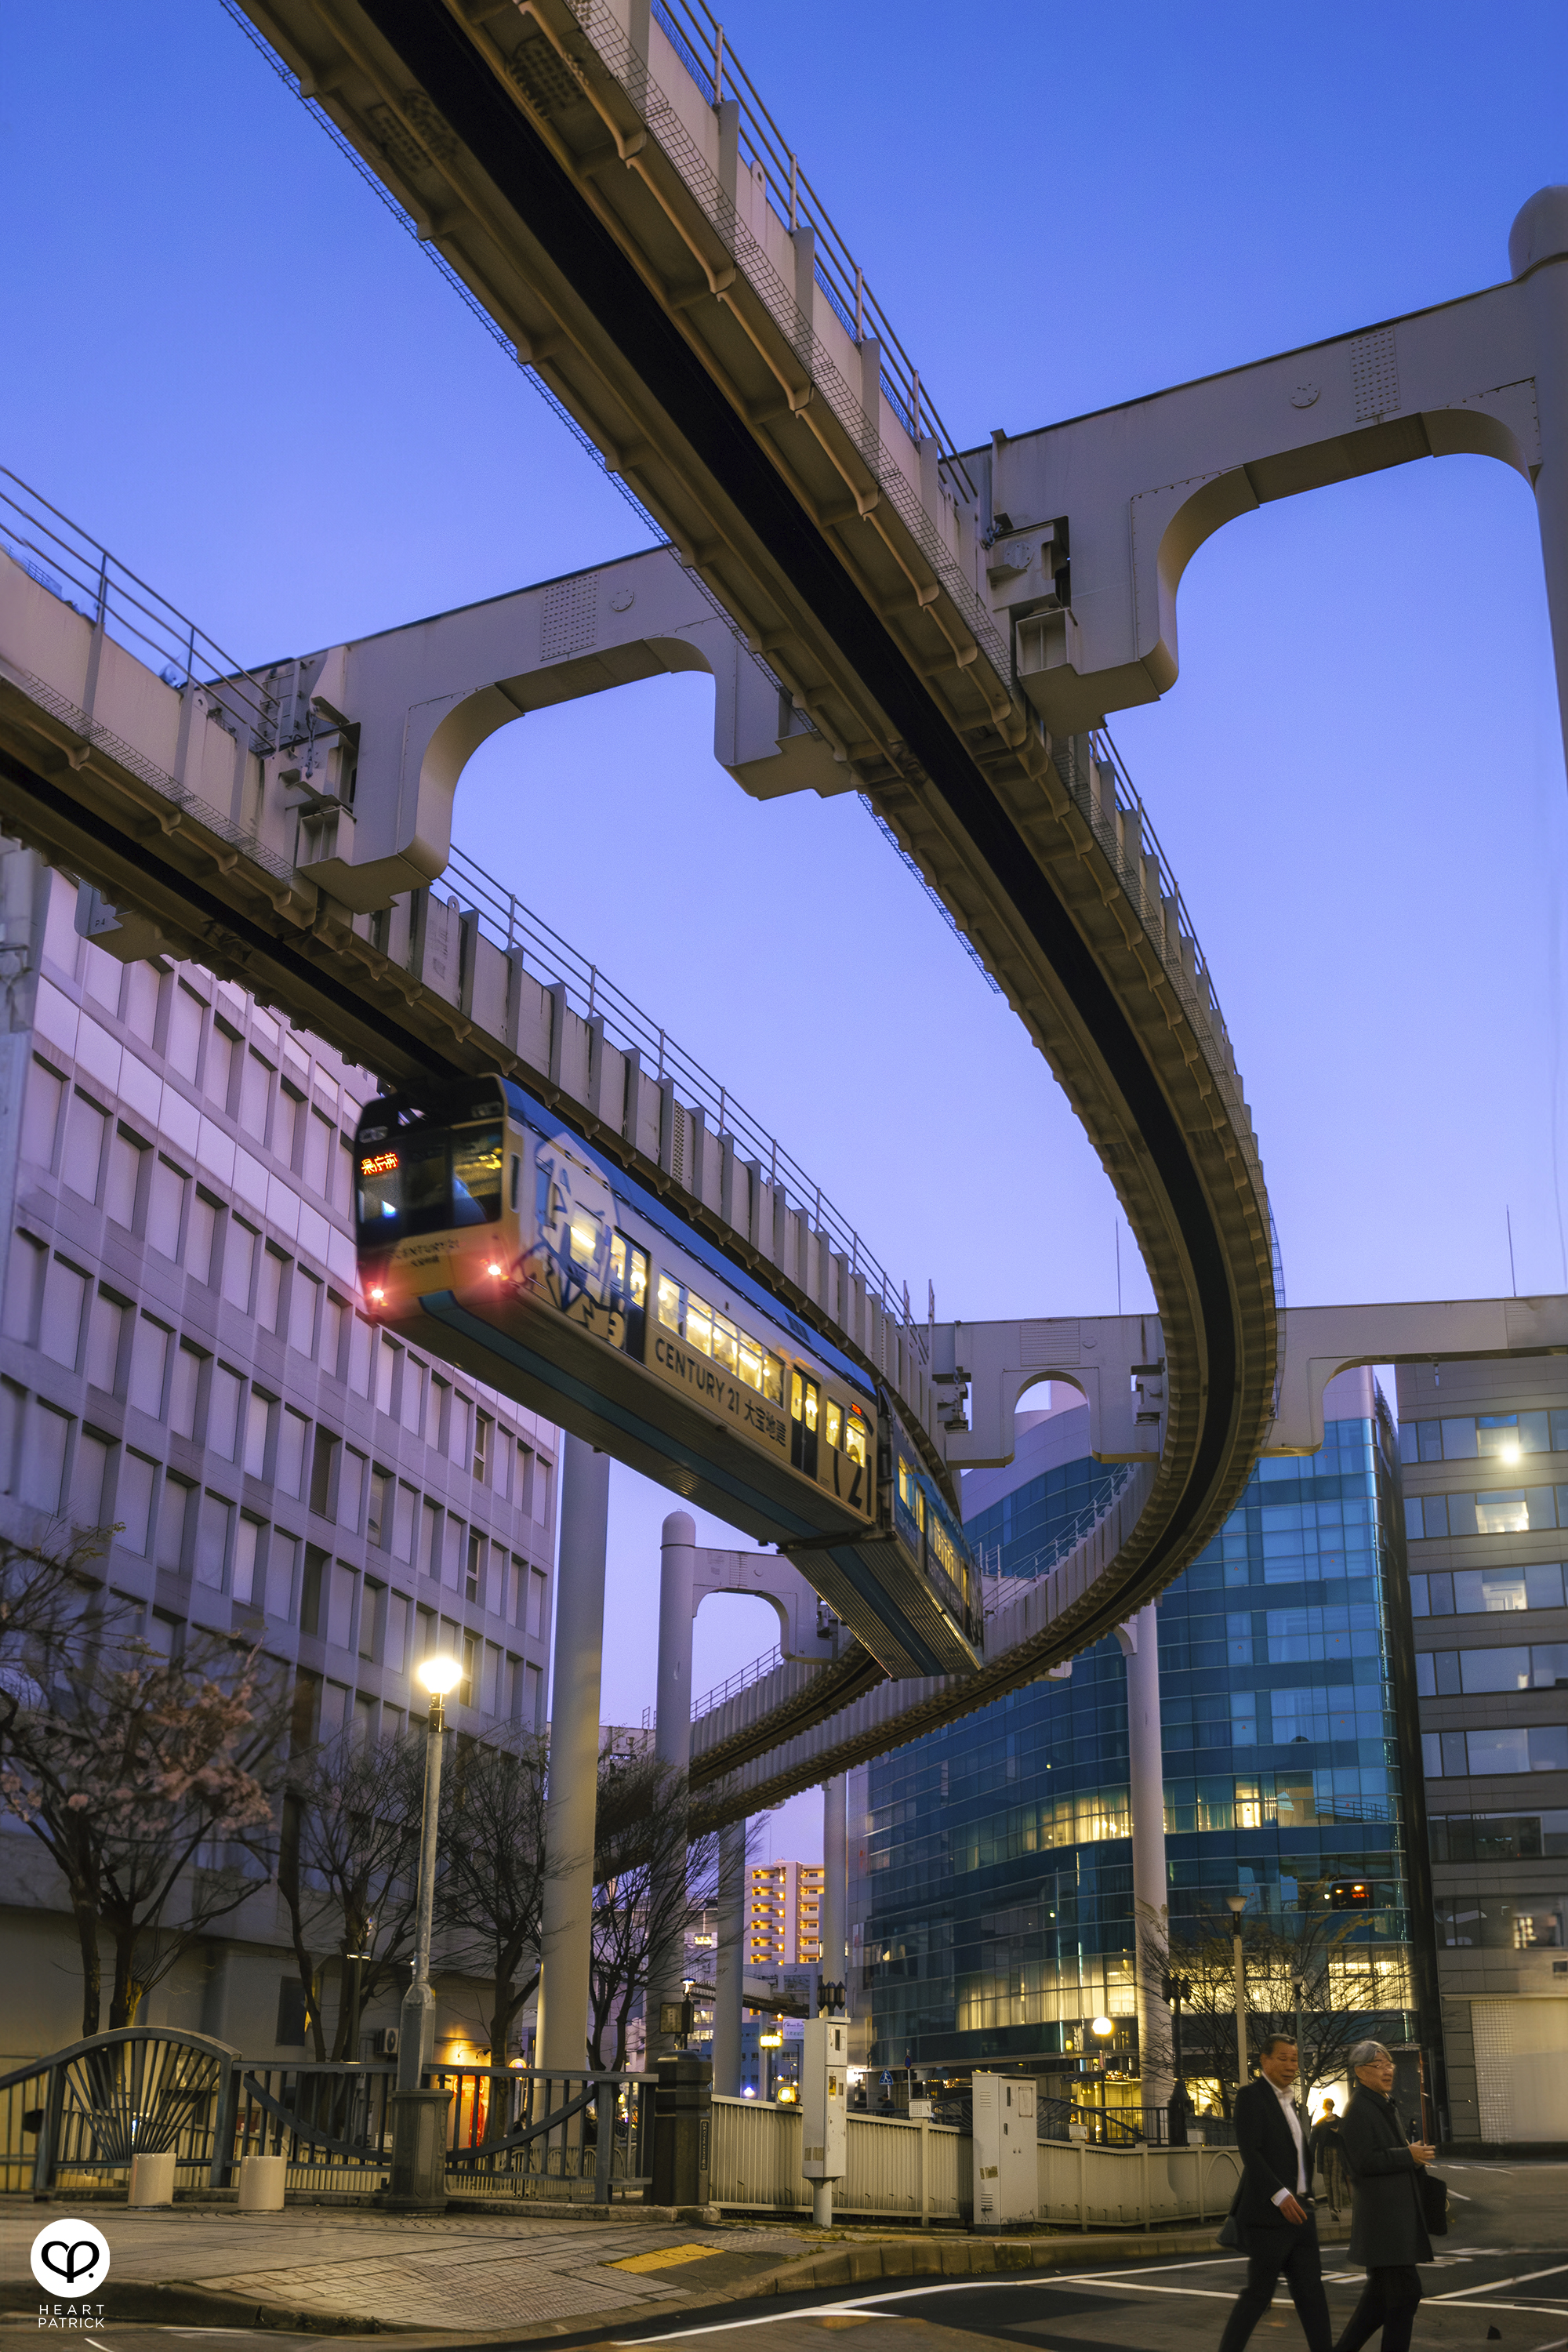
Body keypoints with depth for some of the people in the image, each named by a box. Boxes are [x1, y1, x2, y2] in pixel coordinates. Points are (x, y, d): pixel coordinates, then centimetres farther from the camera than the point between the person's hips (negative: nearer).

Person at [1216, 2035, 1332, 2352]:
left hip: (1297, 2211, 8)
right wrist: (1280, 2196, -26)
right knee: (1258, 2293, -2)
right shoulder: (1251, 2096, -9)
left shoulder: (1287, 2101, 18)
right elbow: (1249, 2153, -19)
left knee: (1311, 2291, 4)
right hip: (1268, 2212, -8)